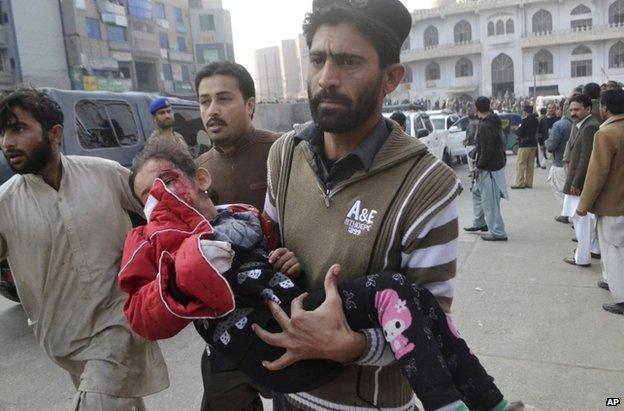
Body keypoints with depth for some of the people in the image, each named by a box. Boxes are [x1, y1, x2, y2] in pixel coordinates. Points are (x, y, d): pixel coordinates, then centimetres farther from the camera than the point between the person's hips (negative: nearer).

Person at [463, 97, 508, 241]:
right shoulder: (495, 122, 9)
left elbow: (487, 151, -24)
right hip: (497, 163, 11)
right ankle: (480, 223, 33)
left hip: (490, 168, -11)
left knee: (489, 200, -5)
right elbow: (500, 143, 16)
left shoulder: (485, 126, -21)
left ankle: (497, 233, 2)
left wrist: (478, 166, -15)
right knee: (477, 191, 23)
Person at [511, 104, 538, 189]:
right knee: (530, 164, 11)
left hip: (524, 145, -8)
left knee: (520, 164, -3)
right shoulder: (535, 120, 8)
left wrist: (517, 130, 5)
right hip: (533, 144, 8)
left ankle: (519, 183, -5)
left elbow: (519, 132, -16)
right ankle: (528, 183, 13)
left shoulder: (525, 120, -15)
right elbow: (536, 132, 16)